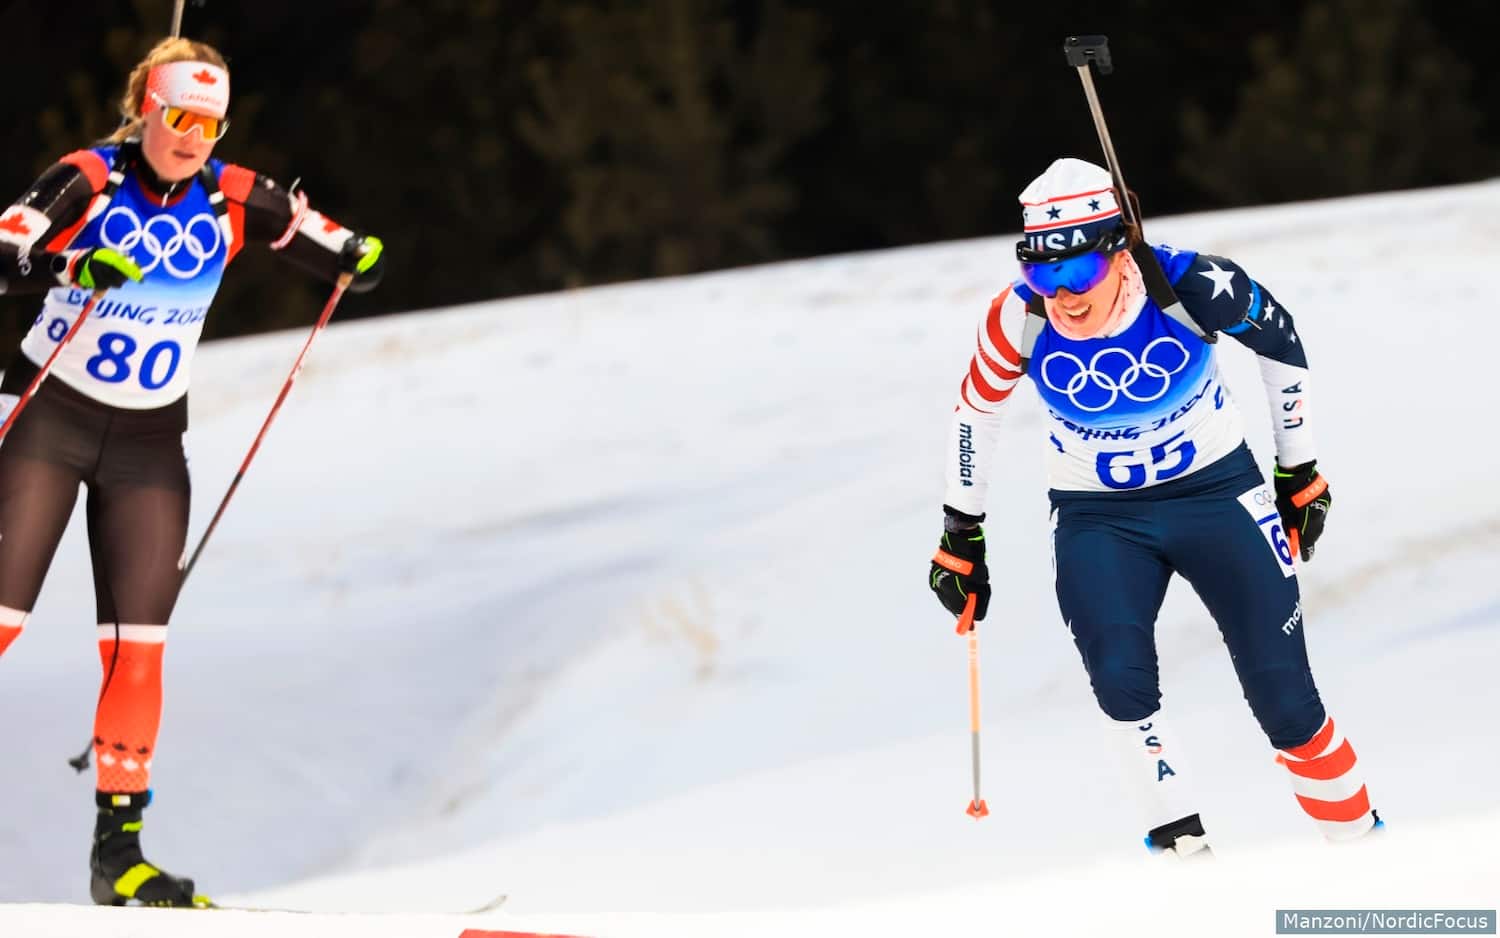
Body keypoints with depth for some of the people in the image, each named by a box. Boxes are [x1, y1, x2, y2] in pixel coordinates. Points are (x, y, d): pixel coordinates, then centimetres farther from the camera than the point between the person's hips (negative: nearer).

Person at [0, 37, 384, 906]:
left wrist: (360, 258, -21)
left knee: (138, 648, -2)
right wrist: (76, 265, -46)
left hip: (149, 442, 3)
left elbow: (342, 256, 3)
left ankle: (119, 849, 3)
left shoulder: (234, 201, -3)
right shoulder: (90, 181, -13)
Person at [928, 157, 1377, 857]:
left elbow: (1281, 344, -4)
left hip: (1216, 491, -1)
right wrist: (961, 534, 9)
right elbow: (976, 412, 0)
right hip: (1098, 520, 1)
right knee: (1121, 682, -23)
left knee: (1283, 694, -6)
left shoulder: (1189, 287, -24)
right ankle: (1180, 839, -9)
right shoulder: (1020, 320, -19)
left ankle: (1358, 841, 13)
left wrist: (1300, 472, 4)